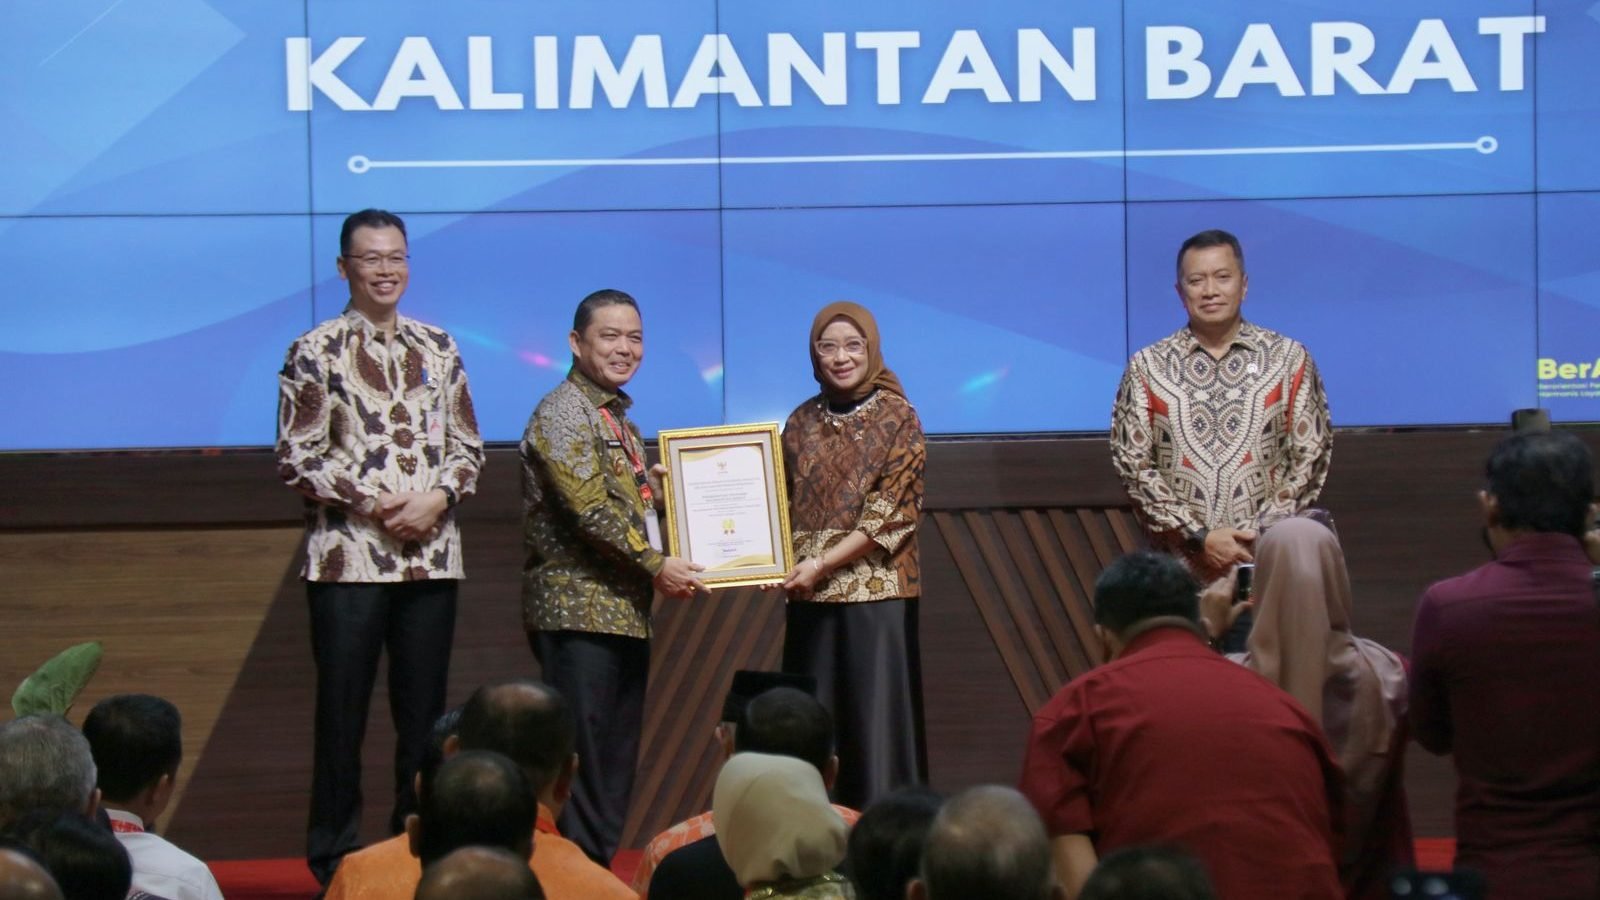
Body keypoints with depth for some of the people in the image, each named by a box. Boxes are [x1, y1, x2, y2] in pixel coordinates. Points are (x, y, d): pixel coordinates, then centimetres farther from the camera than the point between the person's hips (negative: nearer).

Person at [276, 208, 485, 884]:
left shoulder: (439, 349, 11)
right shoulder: (315, 352, 0)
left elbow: (468, 446, 12)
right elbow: (297, 458, -5)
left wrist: (437, 497, -7)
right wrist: (372, 504, -14)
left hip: (431, 556, 4)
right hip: (347, 557, -4)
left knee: (424, 712, 8)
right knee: (343, 711, 1)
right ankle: (333, 859, 9)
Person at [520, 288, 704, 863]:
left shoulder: (617, 417, 18)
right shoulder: (562, 411, -9)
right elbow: (589, 507, -18)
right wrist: (656, 564, -18)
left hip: (625, 612, 9)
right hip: (578, 610, -9)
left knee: (616, 765, 9)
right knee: (583, 758, -10)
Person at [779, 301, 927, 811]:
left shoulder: (897, 418, -1)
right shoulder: (802, 423, 12)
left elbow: (893, 510, -8)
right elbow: (786, 505, 15)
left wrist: (824, 563, -14)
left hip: (876, 588, -4)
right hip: (811, 596, 4)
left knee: (878, 715, -4)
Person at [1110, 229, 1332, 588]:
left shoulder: (1288, 358, 5)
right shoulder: (1147, 367, 5)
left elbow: (1311, 456, 3)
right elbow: (1132, 462, 0)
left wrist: (1262, 532, -9)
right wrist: (1199, 535, -9)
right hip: (1180, 564, 0)